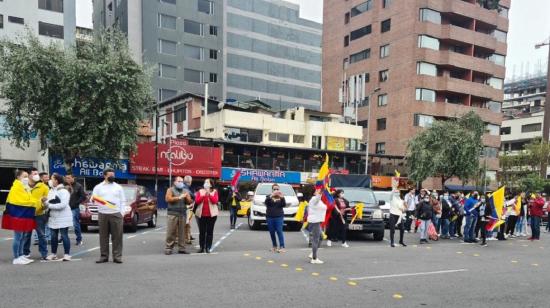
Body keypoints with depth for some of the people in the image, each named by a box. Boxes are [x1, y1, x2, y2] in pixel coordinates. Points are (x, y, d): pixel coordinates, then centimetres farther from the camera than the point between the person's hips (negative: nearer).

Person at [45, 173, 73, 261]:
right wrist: (46, 202, -14)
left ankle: (67, 254, 4)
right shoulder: (51, 190, 13)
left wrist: (50, 205, -17)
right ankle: (53, 254, 24)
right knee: (53, 236, 13)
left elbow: (63, 204, -21)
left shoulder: (63, 191, -12)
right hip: (53, 217, 7)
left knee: (64, 236, -2)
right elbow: (49, 202, 9)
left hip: (63, 217, -7)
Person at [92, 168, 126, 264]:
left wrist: (122, 213, 0)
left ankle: (117, 256, 2)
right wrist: (93, 199, -17)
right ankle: (103, 256, 10)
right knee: (103, 236, 2)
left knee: (117, 236, -2)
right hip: (103, 214, 0)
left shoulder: (118, 187, 11)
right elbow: (93, 199, 7)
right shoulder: (98, 187, 11)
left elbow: (123, 201, 10)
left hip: (116, 214, 0)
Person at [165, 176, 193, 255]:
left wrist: (187, 197, -10)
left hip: (183, 214, 3)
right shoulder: (170, 190, 7)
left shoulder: (185, 191, 17)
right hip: (172, 214, -3)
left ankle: (181, 248, 5)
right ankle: (168, 248, 0)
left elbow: (189, 202, 11)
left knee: (182, 232, 1)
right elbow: (168, 199, -9)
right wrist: (179, 197, -11)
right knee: (171, 232, -5)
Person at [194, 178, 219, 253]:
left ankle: (208, 247, 4)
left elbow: (215, 201, -11)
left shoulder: (214, 191, 5)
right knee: (202, 231, 4)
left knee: (210, 231, 0)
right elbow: (197, 201, -3)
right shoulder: (200, 191, 9)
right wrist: (203, 195, -15)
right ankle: (202, 247, 10)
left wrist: (209, 194, -18)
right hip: (201, 214, 2)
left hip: (211, 214, -1)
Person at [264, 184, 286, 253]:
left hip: (279, 217, -1)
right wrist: (271, 195, -27)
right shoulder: (269, 196, 9)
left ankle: (282, 247, -13)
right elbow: (266, 202, -12)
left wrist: (282, 197, -23)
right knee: (272, 232, 5)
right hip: (270, 217, 2)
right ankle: (274, 246, 19)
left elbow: (284, 205, -7)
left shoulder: (281, 197, 10)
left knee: (279, 231, -11)